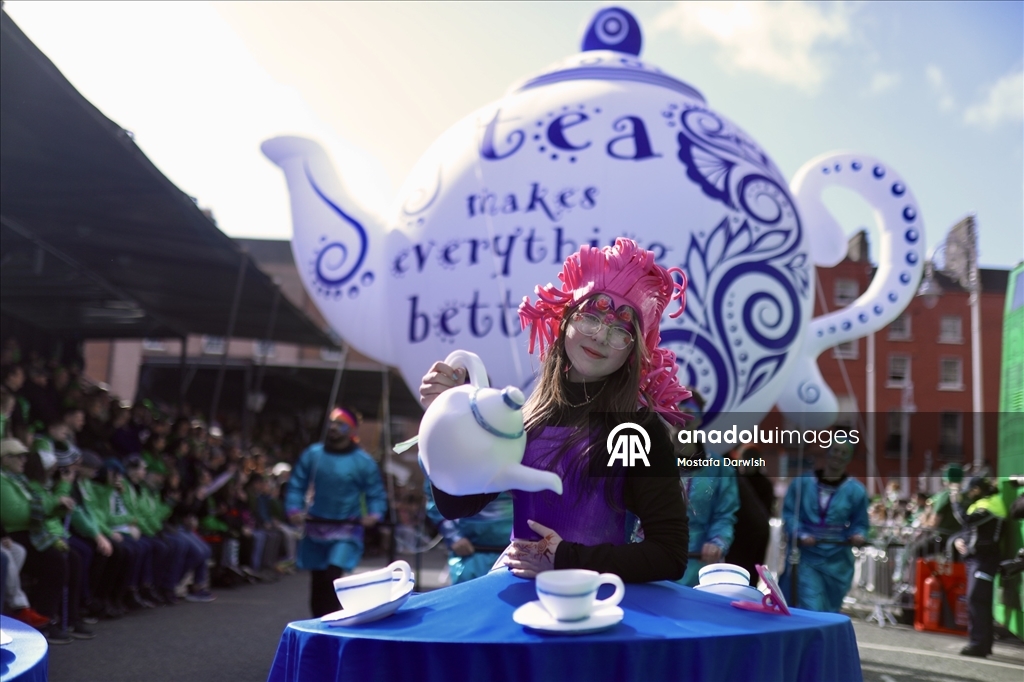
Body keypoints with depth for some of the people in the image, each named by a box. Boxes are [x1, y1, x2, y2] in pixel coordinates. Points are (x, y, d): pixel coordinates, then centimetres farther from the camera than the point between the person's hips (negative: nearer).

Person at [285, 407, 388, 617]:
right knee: (318, 581, 11)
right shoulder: (312, 454, 0)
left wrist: (374, 514, -19)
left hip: (346, 529, -3)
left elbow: (377, 494, -1)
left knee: (333, 577, -19)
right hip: (315, 527, 3)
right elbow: (297, 485, 6)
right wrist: (293, 509, -10)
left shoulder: (363, 461, -6)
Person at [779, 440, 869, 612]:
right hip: (806, 557, -2)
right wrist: (799, 535, -18)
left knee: (830, 612, 11)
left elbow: (860, 523, 3)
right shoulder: (802, 482, -2)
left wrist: (858, 536, -19)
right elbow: (789, 513, -1)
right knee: (810, 610, -11)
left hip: (837, 562, 2)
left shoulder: (856, 490, -1)